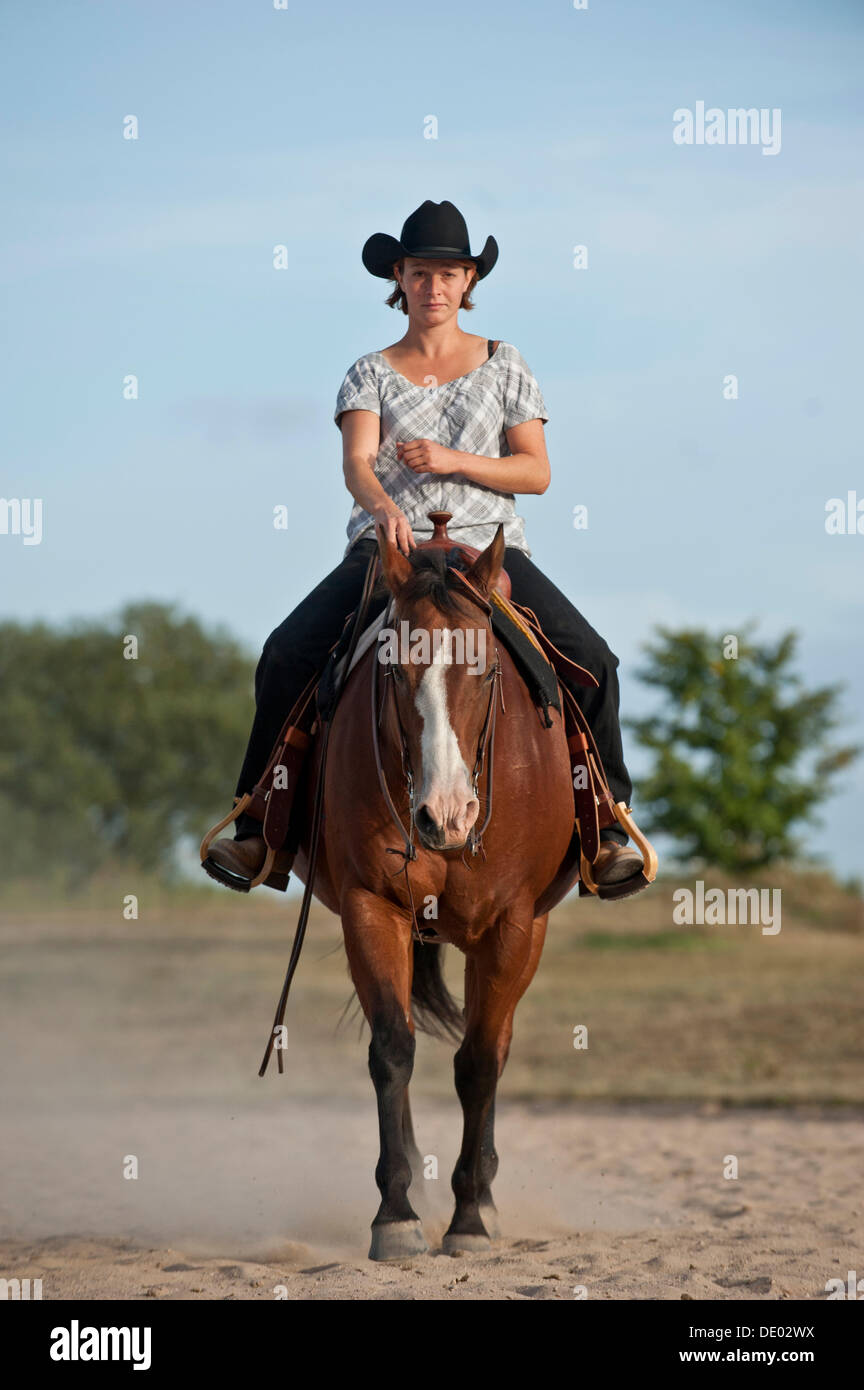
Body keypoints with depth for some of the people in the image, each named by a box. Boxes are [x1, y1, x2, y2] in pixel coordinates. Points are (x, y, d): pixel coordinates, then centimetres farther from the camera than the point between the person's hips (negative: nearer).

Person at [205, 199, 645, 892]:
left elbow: (536, 472, 5)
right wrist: (384, 506, -30)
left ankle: (606, 822, -7)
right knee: (286, 655, -22)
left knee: (590, 660, -22)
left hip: (488, 546, 0)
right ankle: (261, 828, -10)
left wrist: (453, 460, -11)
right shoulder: (371, 374, 11)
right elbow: (356, 463, -6)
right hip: (386, 546, 0)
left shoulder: (505, 367, 12)